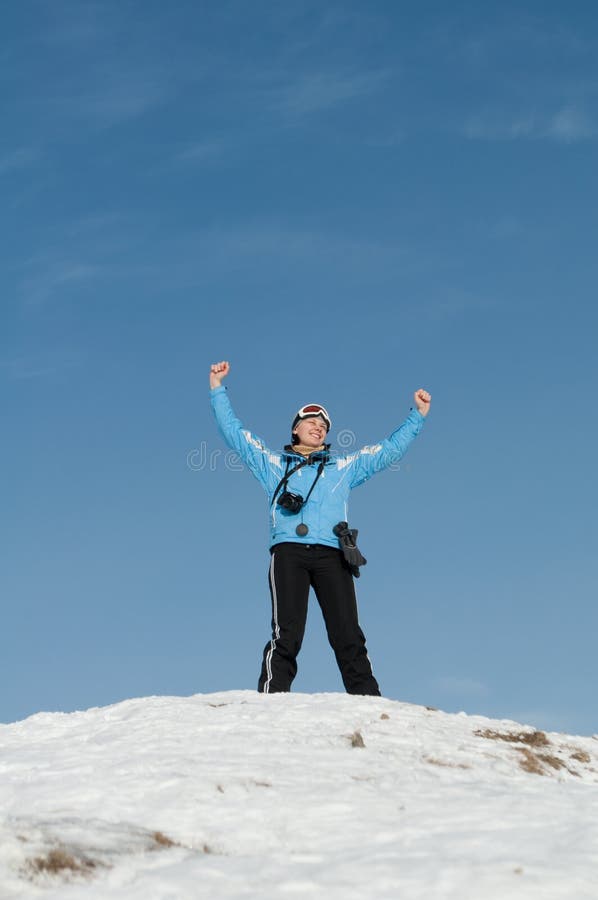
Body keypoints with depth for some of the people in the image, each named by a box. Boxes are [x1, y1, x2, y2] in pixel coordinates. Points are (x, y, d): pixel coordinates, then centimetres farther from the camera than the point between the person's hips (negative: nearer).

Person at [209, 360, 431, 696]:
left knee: (348, 637, -7)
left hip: (332, 555, 2)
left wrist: (418, 416, 26)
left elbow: (390, 449, 29)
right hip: (289, 552, -1)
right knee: (287, 635, -15)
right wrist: (218, 390, 19)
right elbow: (234, 432, 23)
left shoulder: (345, 467, 28)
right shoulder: (273, 464, 24)